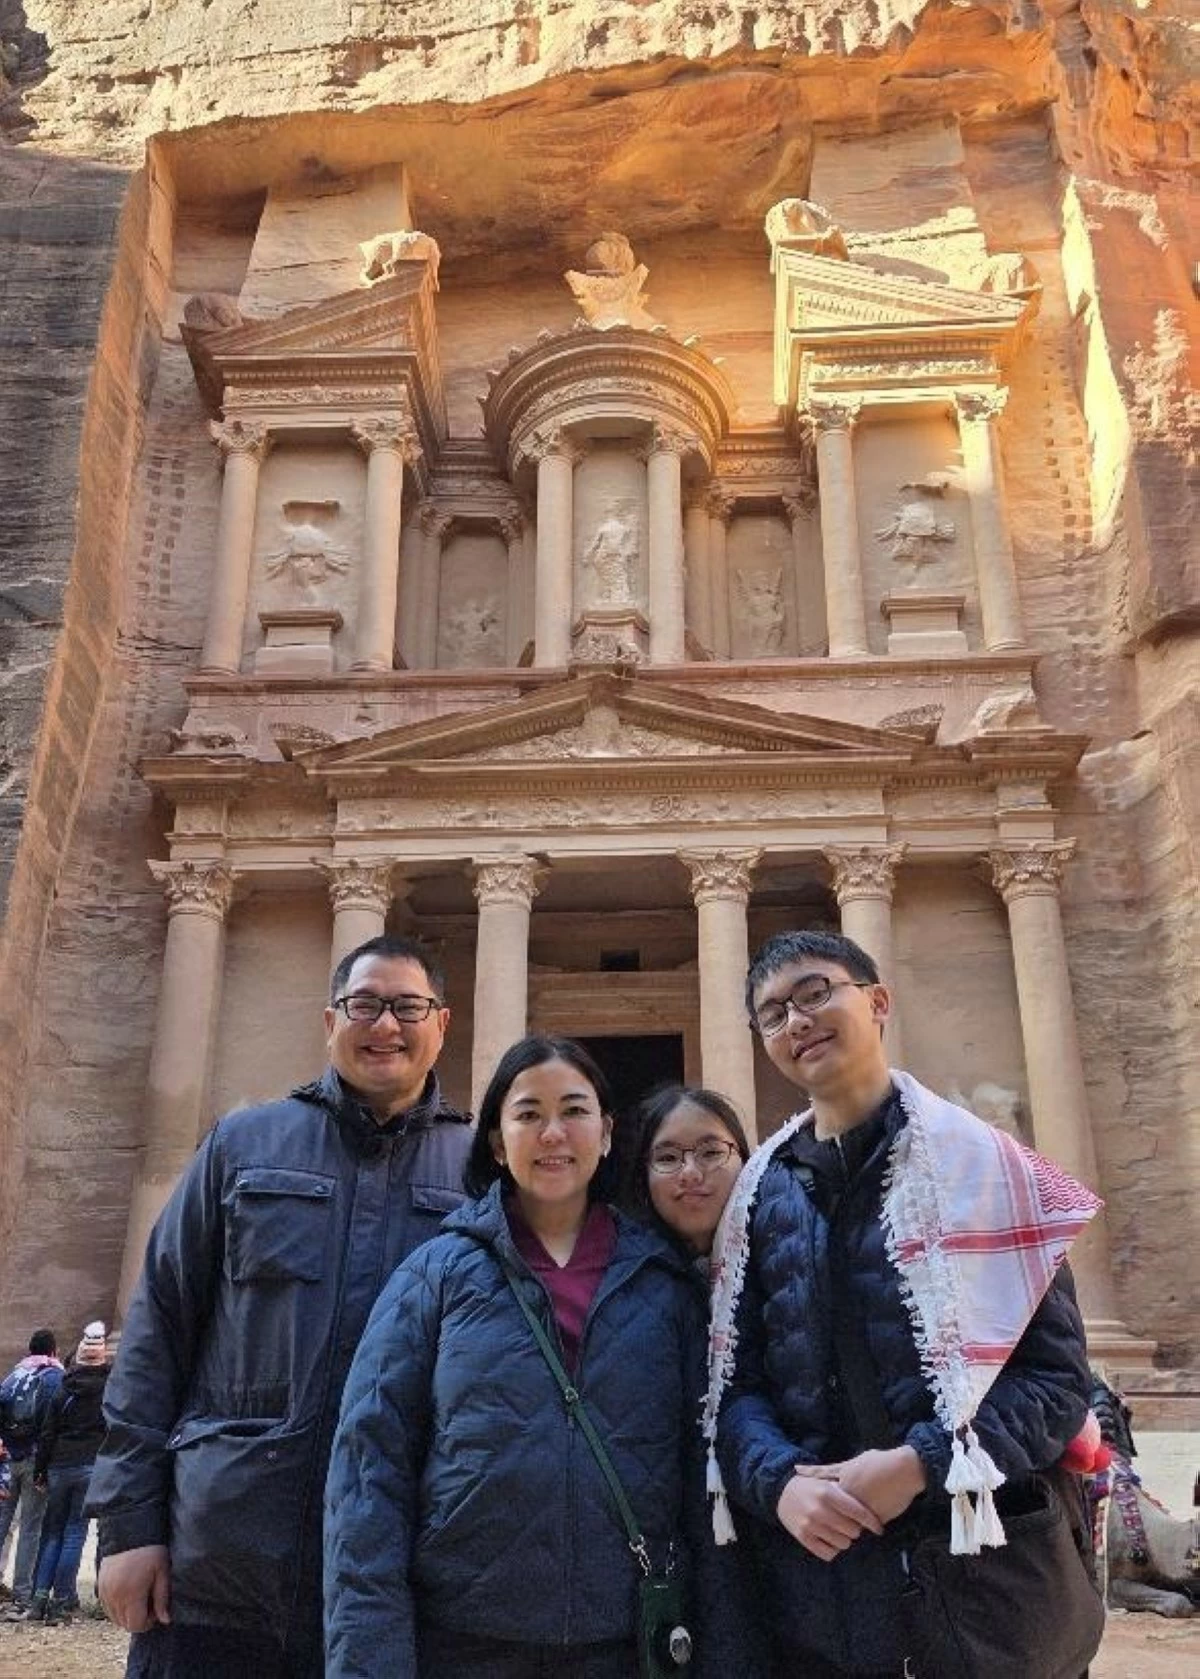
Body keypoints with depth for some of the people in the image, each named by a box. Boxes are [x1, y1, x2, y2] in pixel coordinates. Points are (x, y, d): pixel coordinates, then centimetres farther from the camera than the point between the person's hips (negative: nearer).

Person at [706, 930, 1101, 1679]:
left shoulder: (977, 1160, -3)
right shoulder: (760, 1190, 7)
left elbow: (1058, 1372, -6)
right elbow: (736, 1378, 6)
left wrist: (920, 1464, -18)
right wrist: (778, 1479, -14)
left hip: (976, 1566, -3)